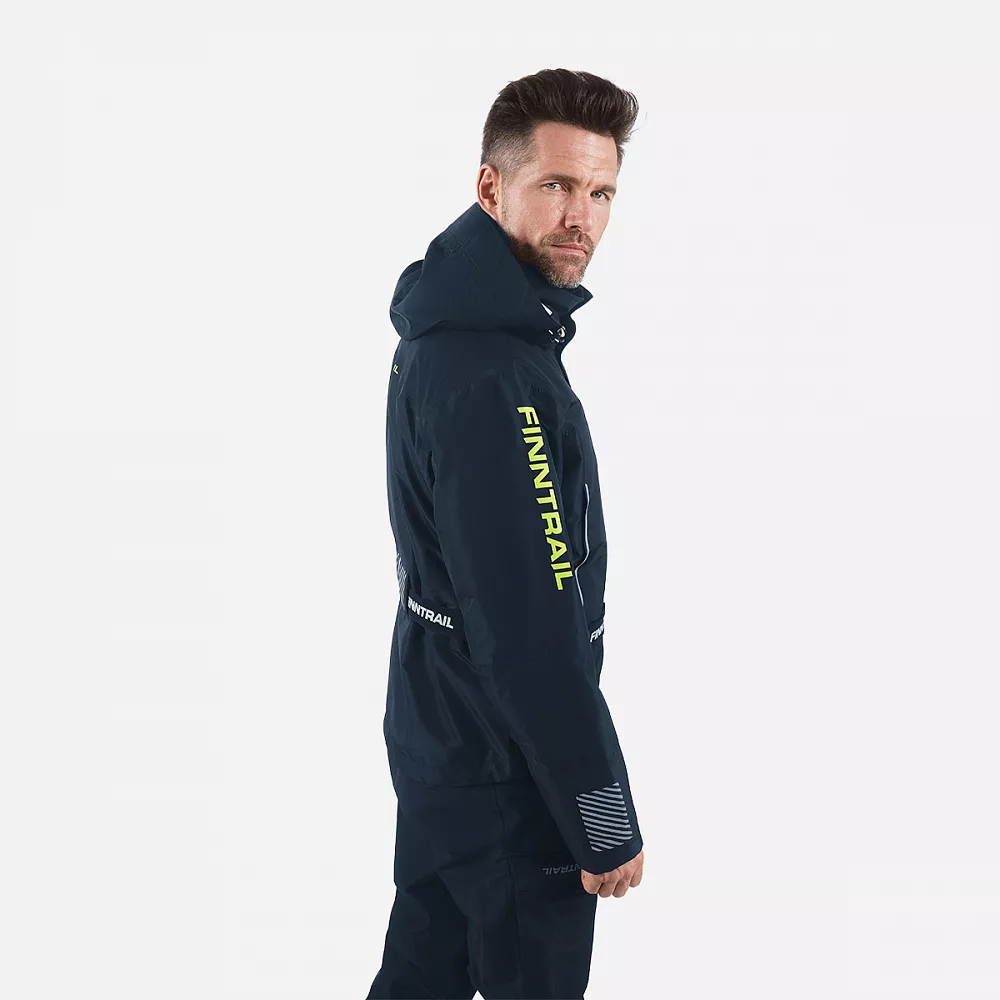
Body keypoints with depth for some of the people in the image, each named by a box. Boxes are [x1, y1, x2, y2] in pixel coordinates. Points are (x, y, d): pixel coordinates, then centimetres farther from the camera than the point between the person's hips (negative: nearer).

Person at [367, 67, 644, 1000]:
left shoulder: (451, 329, 6)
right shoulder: (490, 378, -27)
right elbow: (533, 634, -28)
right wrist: (605, 822, -21)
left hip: (440, 739, 9)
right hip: (505, 779, -9)